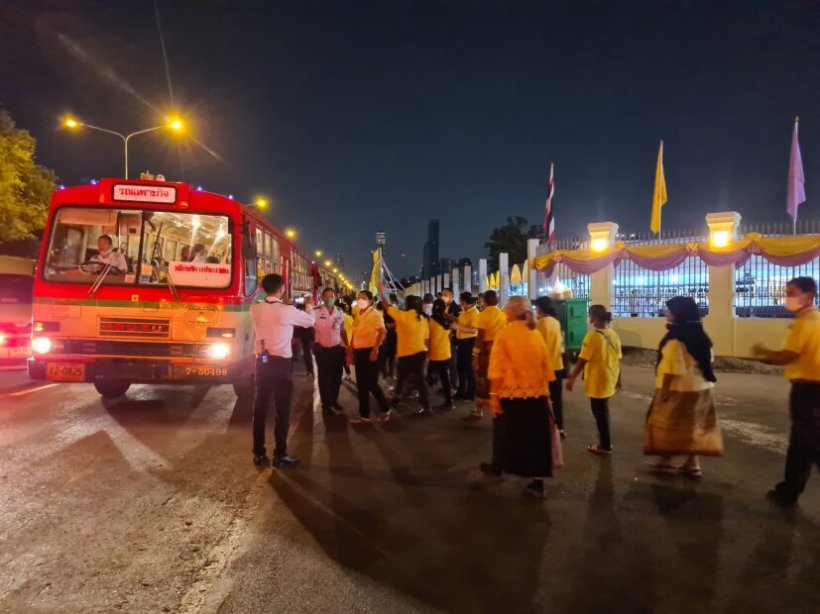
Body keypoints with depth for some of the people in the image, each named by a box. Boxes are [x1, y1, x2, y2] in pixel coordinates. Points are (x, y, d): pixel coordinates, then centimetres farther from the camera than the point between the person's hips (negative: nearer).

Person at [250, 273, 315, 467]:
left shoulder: (255, 310, 1)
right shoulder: (287, 311, -14)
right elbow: (310, 321, 2)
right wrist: (309, 308, 24)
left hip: (262, 361, 6)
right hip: (280, 363, -5)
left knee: (260, 407, 11)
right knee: (282, 409, 3)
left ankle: (258, 453, 19)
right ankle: (280, 455, 8)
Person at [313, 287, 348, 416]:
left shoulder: (340, 312, 3)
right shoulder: (316, 312, -12)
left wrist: (348, 346, 11)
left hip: (337, 349, 4)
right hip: (322, 349, -4)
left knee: (336, 377, 14)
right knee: (324, 378, 7)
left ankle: (334, 400, 33)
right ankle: (325, 404, 19)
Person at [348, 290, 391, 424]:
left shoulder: (375, 314, -9)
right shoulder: (358, 314, 14)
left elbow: (382, 332, -20)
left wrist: (375, 350, -27)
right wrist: (350, 352, 15)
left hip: (370, 351, -8)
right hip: (359, 352, 8)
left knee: (372, 383, -6)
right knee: (361, 385, 9)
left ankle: (386, 409, 14)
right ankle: (364, 415, 15)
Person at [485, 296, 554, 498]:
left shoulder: (504, 334, -11)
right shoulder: (536, 335, 4)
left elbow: (497, 370, -15)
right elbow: (546, 368, 8)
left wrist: (494, 395, -8)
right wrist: (545, 393, 17)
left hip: (511, 394, -3)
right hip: (537, 394, 4)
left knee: (505, 433, 17)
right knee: (536, 437, 10)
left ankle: (497, 467, 38)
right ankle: (537, 482, 13)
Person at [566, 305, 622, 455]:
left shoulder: (593, 336, -19)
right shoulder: (613, 335, 4)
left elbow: (583, 360, -19)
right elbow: (617, 359, 10)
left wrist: (572, 378, -13)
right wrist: (618, 379, 20)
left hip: (597, 381, -8)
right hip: (609, 379, 8)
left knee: (600, 412, 4)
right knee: (603, 411, 20)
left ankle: (605, 446, 13)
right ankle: (605, 442, 30)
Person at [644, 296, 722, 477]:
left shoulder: (675, 339, -19)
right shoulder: (701, 337, 6)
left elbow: (671, 369, -21)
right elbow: (706, 362, 12)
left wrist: (664, 390, -16)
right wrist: (699, 379, 19)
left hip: (679, 389, -8)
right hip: (700, 388, 8)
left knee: (671, 425, 7)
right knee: (694, 425, 14)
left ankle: (666, 460, 15)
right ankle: (693, 463, 18)